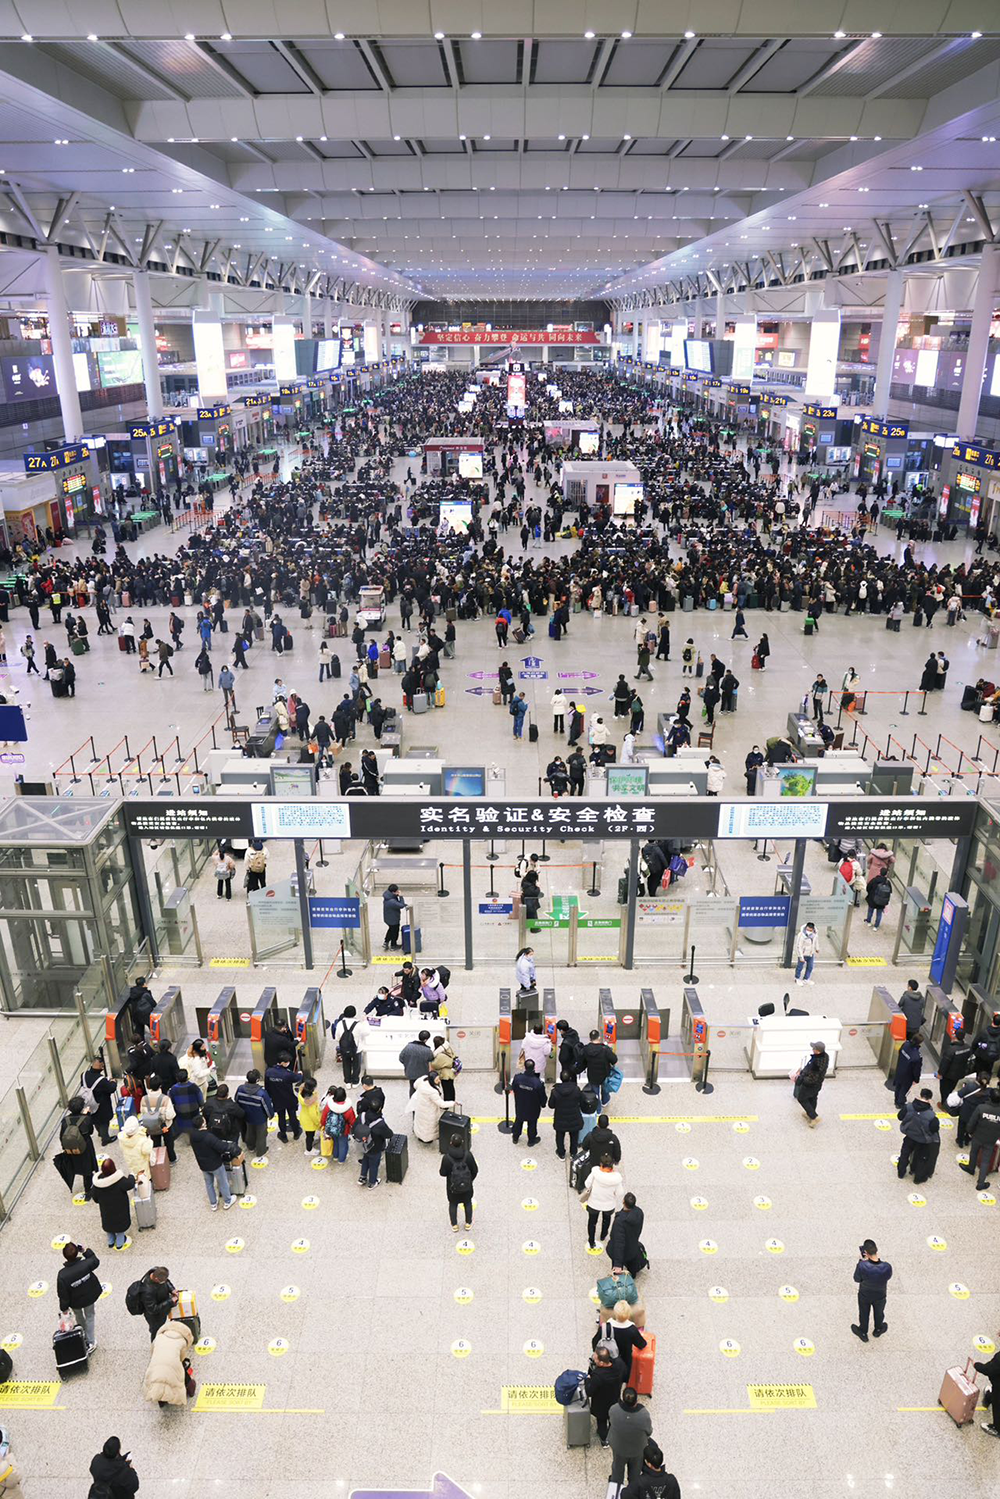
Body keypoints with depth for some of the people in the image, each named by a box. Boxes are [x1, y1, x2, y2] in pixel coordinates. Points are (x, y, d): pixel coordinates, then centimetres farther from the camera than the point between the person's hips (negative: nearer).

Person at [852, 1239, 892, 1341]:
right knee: (879, 1313, 33)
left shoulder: (862, 1265, -39)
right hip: (880, 1296, 1)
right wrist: (877, 1258, -10)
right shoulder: (887, 1267, -37)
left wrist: (861, 1261, -14)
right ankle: (878, 1330, 60)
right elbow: (888, 1276, -11)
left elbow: (857, 1279, -17)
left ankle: (863, 1333, 52)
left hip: (864, 1295, -1)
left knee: (864, 1314, 29)